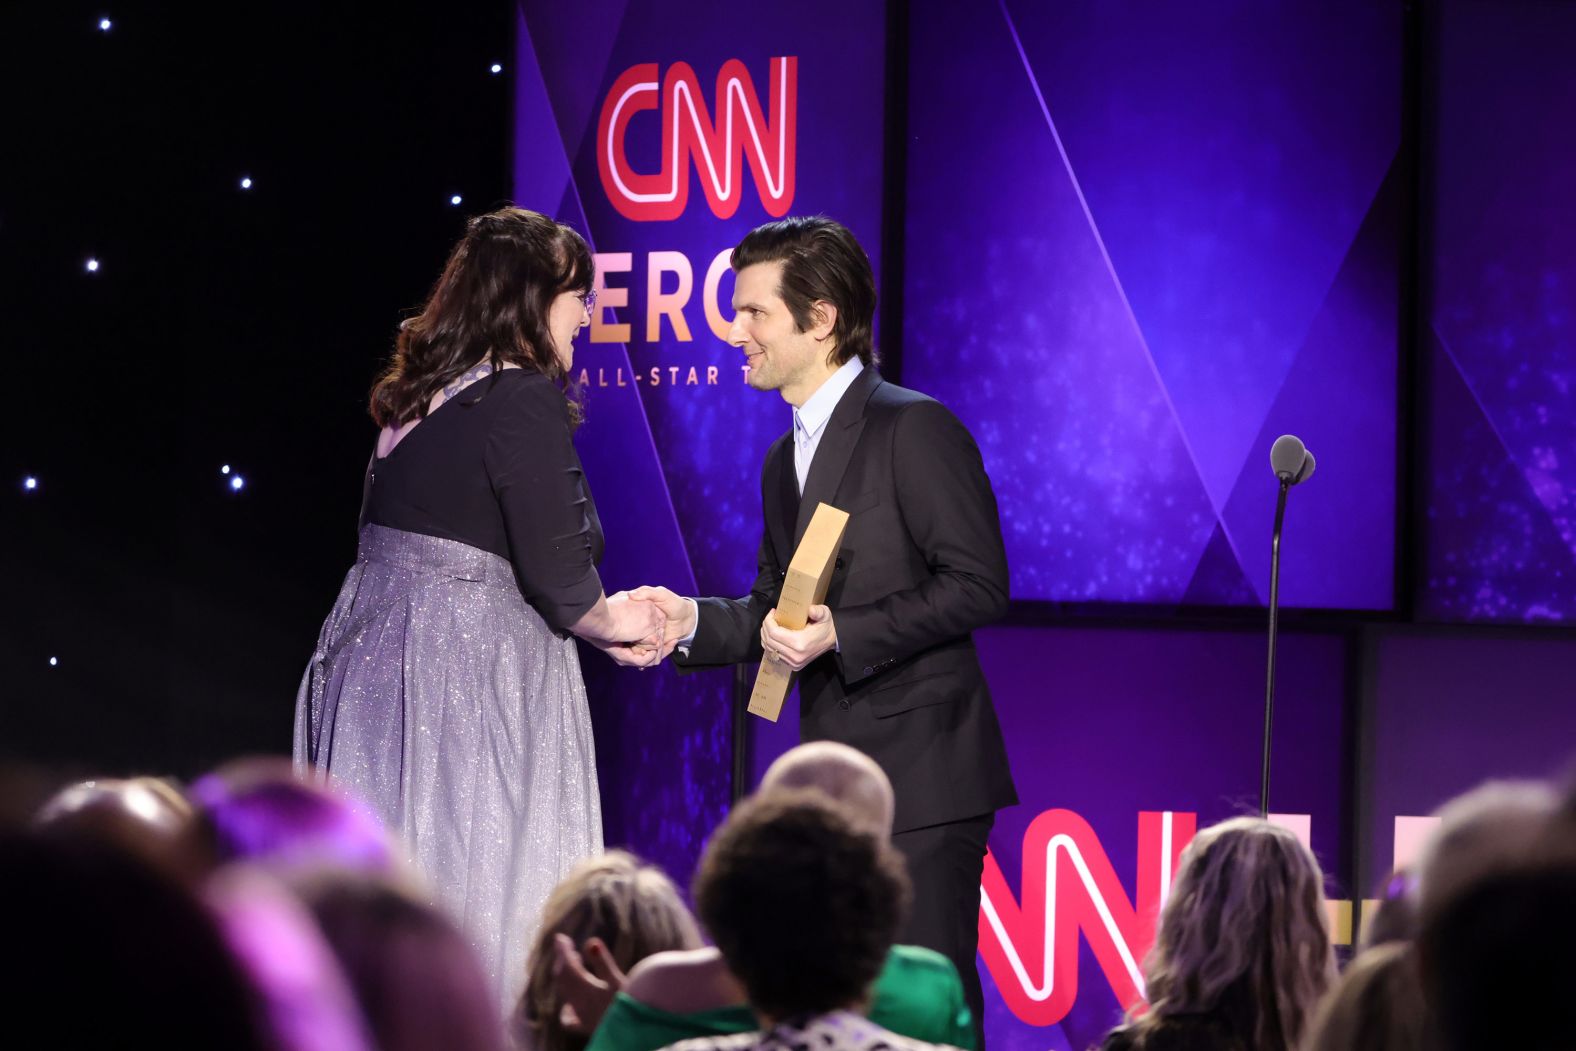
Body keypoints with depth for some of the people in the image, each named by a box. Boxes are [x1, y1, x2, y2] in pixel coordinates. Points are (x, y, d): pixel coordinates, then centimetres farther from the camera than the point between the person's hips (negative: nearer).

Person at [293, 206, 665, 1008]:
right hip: (467, 673, -8)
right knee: (475, 896, -4)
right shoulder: (523, 400, -12)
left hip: (373, 656, 8)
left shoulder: (418, 395, 13)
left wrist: (596, 618, 16)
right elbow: (556, 573, -14)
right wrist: (611, 624, 6)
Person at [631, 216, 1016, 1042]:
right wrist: (692, 621, 1)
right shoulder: (784, 460, 17)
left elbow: (978, 587, -15)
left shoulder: (915, 429, -10)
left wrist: (841, 632, -20)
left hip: (921, 769, -9)